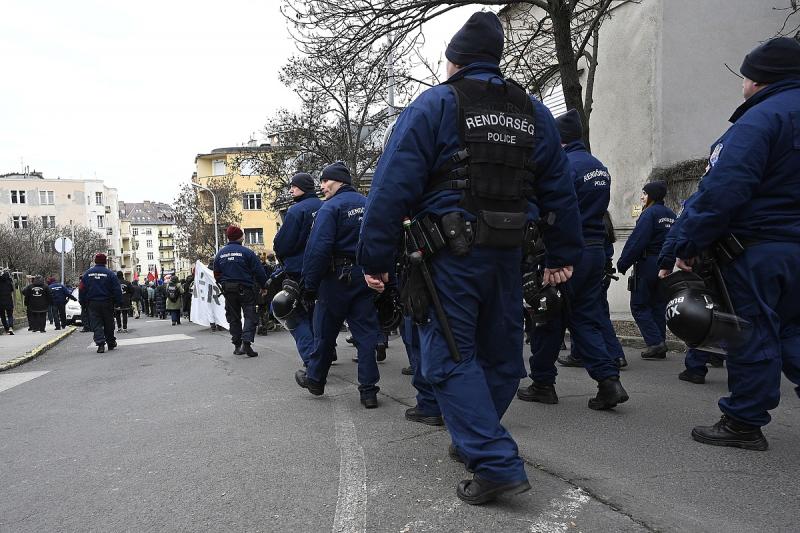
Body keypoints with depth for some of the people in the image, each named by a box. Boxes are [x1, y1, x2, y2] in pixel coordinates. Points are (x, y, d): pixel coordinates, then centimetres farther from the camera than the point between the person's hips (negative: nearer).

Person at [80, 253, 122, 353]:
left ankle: (100, 343, -14)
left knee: (96, 324, 1)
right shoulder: (110, 274, -6)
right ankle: (111, 343, 21)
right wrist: (119, 303, 1)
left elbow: (82, 289, 5)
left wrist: (84, 301, 15)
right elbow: (117, 290, -6)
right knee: (108, 323, 11)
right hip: (107, 303, -1)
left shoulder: (87, 274, 2)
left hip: (92, 303, 1)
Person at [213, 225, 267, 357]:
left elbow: (216, 274, 12)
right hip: (245, 289, -5)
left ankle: (237, 345, 14)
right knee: (250, 316, -2)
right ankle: (246, 343, -17)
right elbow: (259, 272, -8)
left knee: (233, 317, 13)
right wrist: (264, 286, 4)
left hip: (228, 290, 5)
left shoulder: (220, 253, 6)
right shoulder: (247, 252, -9)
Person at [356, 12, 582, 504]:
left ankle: (498, 464, -5)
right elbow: (560, 190, 14)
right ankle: (476, 442, 33)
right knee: (499, 354, 16)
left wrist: (376, 260, -8)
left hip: (451, 254, -6)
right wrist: (563, 256, 20)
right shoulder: (534, 112, 14)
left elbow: (393, 185, -11)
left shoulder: (434, 105, -2)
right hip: (508, 254, 6)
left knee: (451, 358, 1)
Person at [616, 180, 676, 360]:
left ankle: (655, 342, -11)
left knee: (639, 306, -1)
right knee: (659, 306, 12)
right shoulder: (672, 215, 14)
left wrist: (622, 264, -14)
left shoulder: (649, 213, -12)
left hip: (647, 264, -8)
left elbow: (636, 241, -18)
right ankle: (660, 348, 14)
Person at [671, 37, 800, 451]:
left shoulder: (761, 118, -14)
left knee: (752, 337, 1)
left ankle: (743, 423, 12)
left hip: (757, 251, -8)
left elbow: (723, 190, -24)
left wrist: (688, 244, -18)